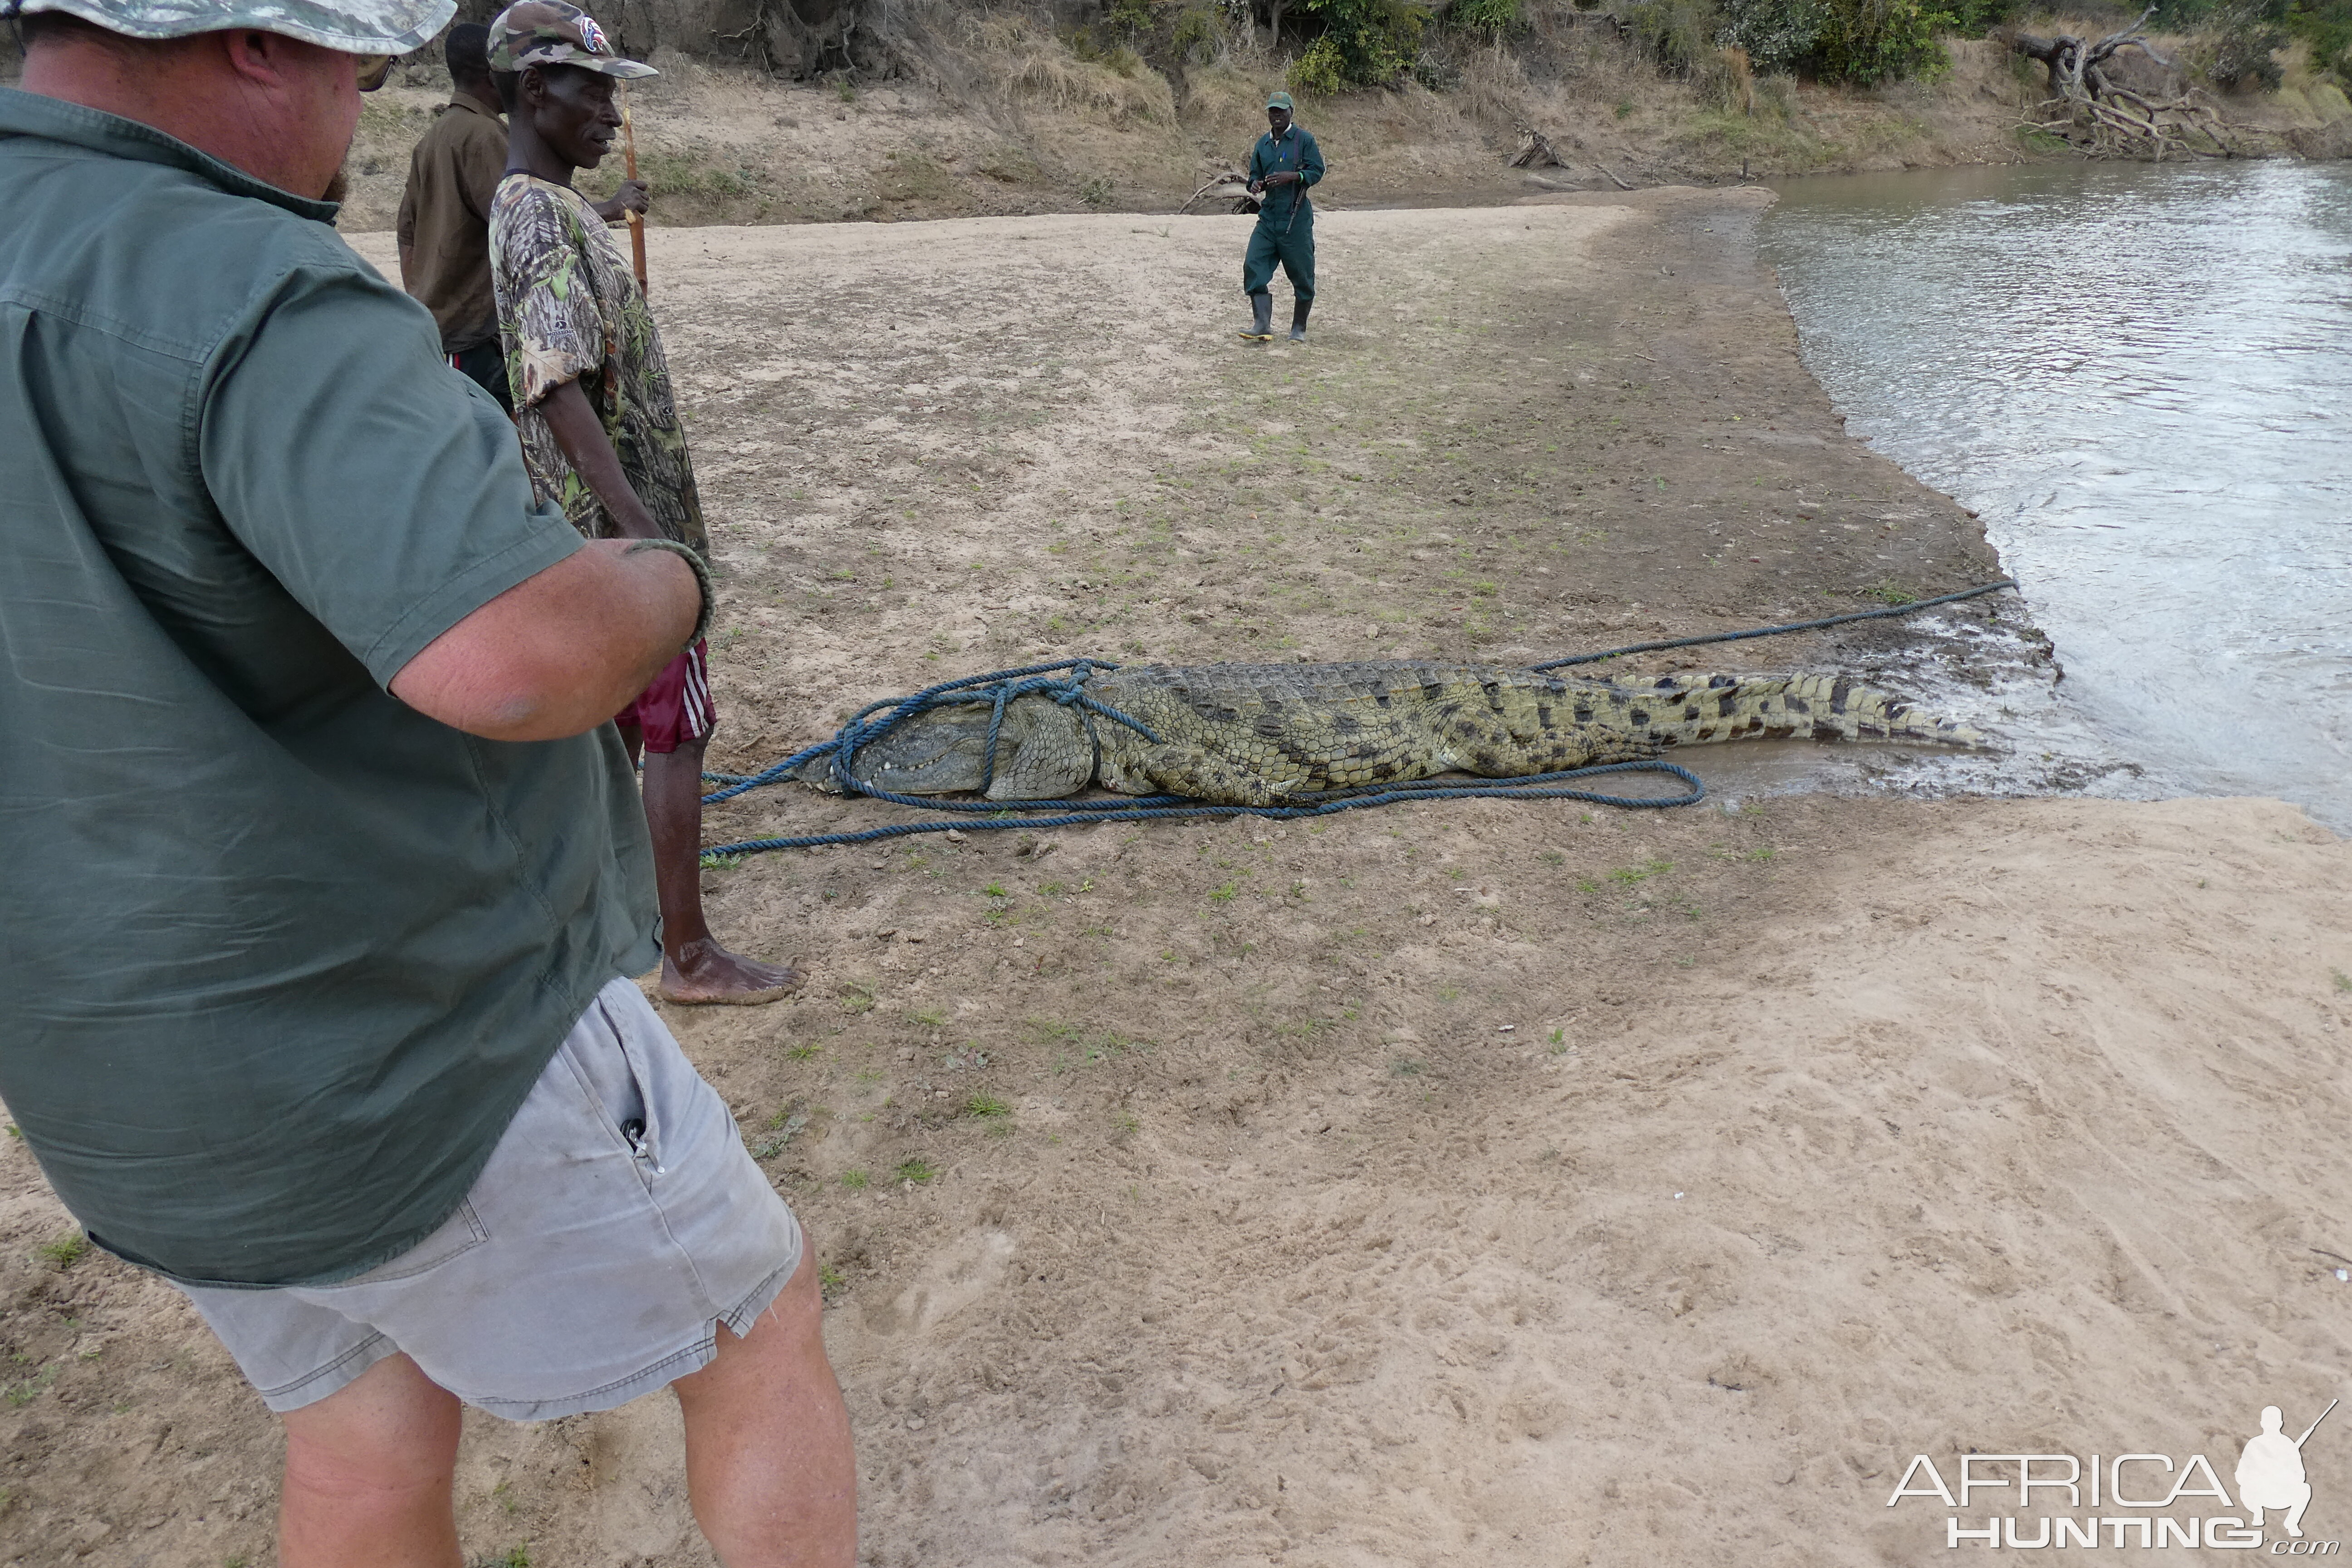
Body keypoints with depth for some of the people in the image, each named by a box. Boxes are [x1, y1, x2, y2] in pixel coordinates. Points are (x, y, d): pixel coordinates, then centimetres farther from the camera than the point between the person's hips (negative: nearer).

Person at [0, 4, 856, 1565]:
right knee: (762, 1321, 15)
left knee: (366, 1439, 26)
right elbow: (515, 659, -38)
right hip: (427, 1062, -8)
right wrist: (670, 581, -17)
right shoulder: (245, 300, -25)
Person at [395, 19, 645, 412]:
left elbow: (408, 230, 19)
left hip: (435, 321, 10)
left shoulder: (436, 136, 15)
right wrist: (612, 208, -18)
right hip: (473, 335, -10)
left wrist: (419, 303, 23)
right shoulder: (483, 134, -13)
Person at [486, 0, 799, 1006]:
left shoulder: (535, 209, 14)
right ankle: (690, 957, 5)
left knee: (620, 720, 18)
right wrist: (643, 532, -33)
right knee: (679, 731, -3)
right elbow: (559, 393, -27)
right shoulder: (544, 220, -18)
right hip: (622, 522, -10)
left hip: (610, 520, 10)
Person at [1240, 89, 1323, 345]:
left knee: (1302, 274, 0)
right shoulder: (1263, 144, 16)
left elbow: (1317, 171, -6)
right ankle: (1262, 325, -11)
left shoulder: (1304, 139, -1)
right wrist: (1256, 184, -2)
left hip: (1297, 219, -5)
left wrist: (1292, 176, -22)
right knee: (1254, 266, -10)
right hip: (1268, 216, 5)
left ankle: (1299, 329, 13)